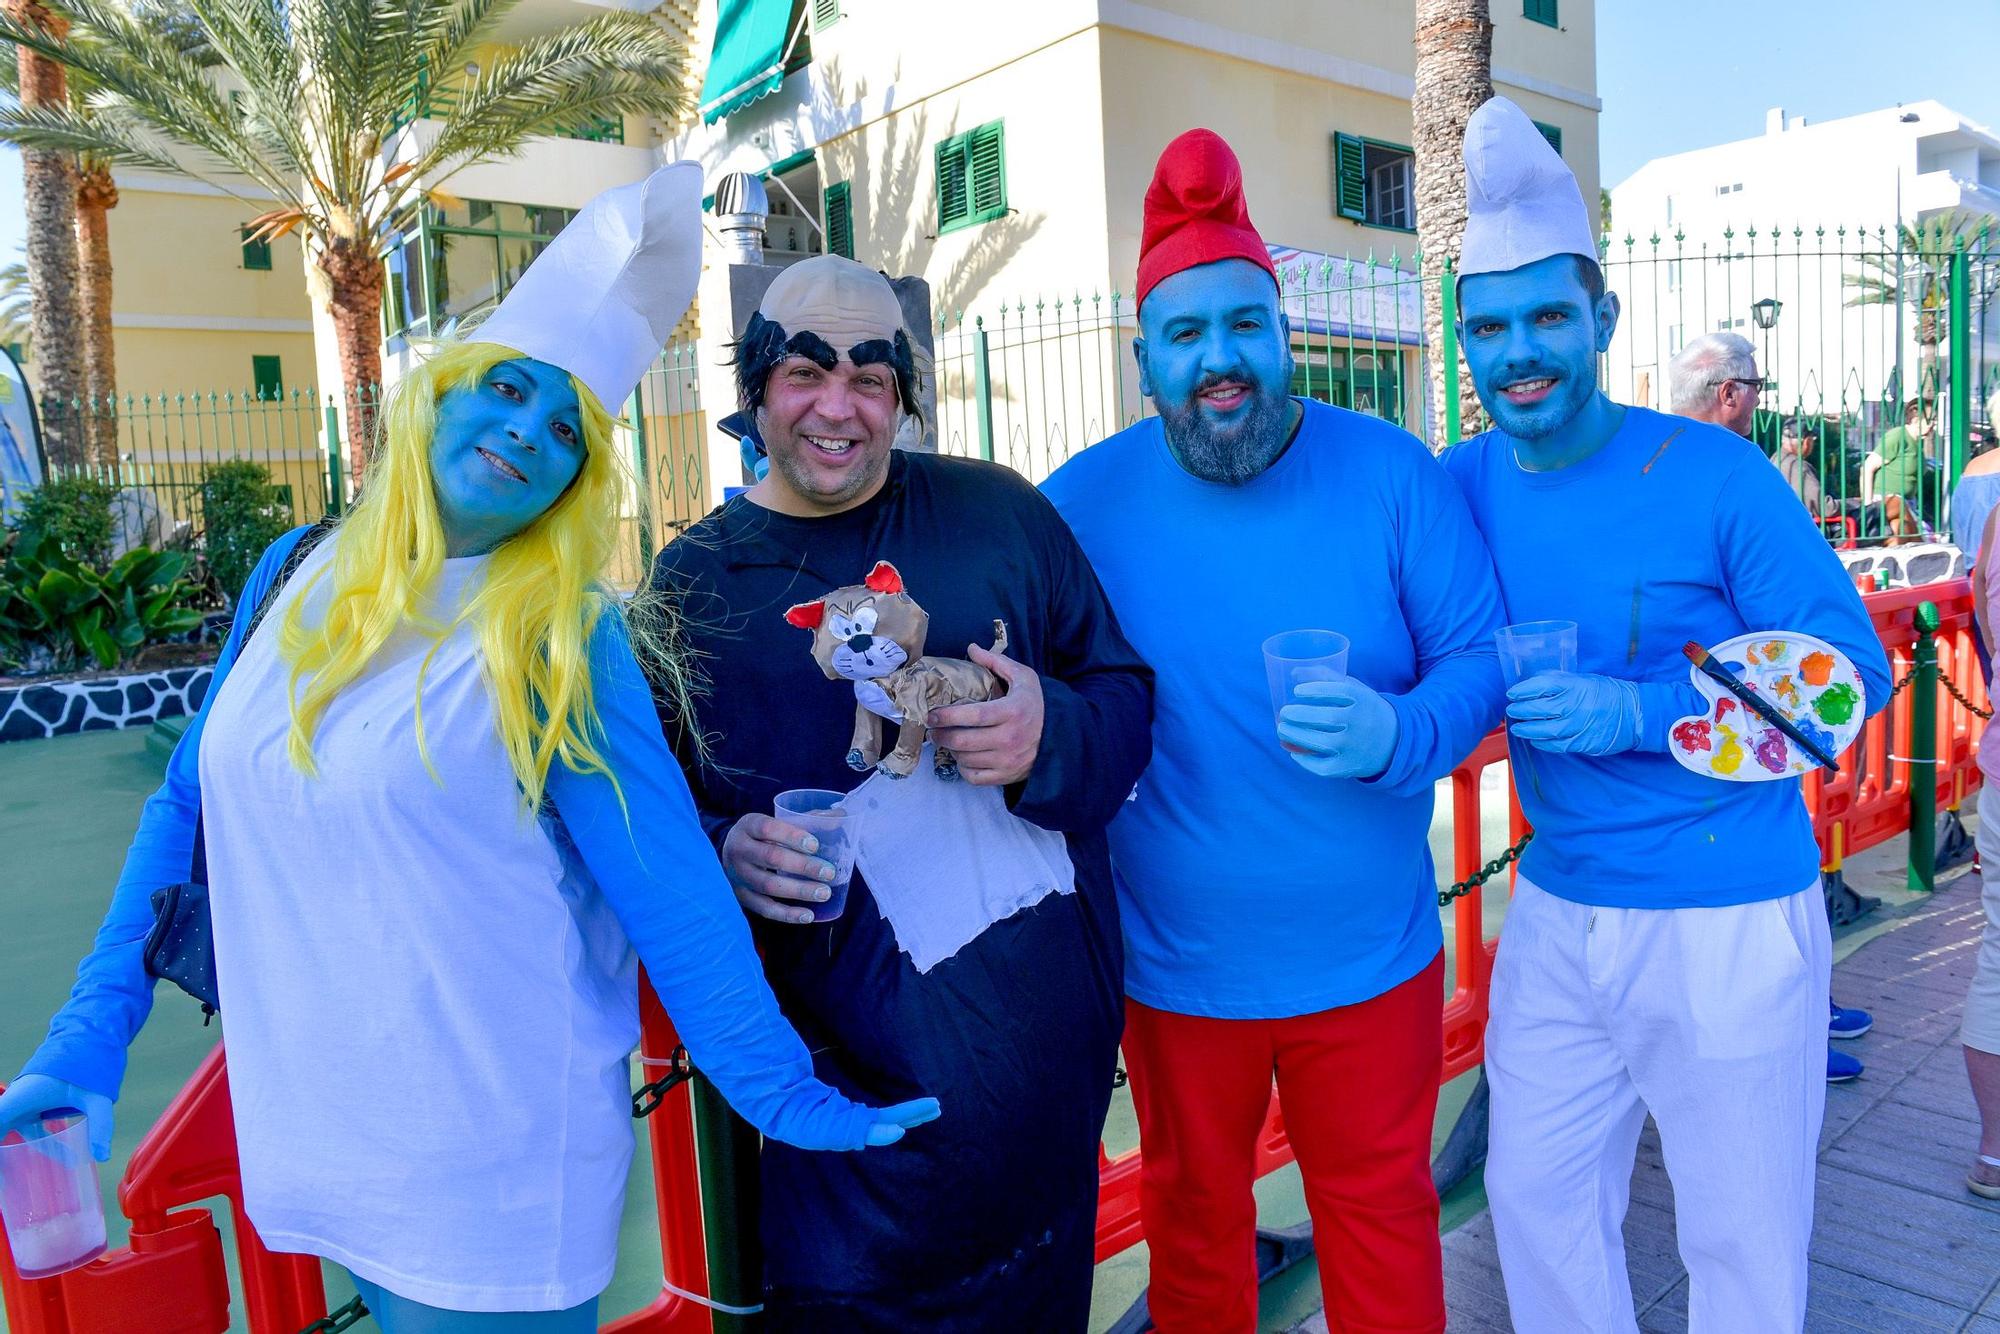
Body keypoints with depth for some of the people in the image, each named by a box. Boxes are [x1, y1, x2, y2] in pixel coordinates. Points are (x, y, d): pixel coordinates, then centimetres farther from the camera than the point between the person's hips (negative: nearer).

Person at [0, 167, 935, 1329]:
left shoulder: (563, 643, -13)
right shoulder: (299, 578, 2)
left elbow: (669, 893, -14)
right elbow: (192, 814, 8)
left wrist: (787, 1099, -12)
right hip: (310, 1140, 5)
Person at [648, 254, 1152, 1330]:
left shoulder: (997, 511, 0)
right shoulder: (693, 579, 0)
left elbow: (1126, 692, 3)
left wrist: (1051, 732, -18)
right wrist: (724, 855, -18)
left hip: (1050, 1026, 2)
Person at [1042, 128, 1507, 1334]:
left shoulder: (1392, 475, -9)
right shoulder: (1084, 501, -8)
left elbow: (1482, 654, -7)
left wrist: (1400, 735, -26)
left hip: (1369, 955, 0)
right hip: (1174, 963, 1)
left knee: (1380, 1208, 21)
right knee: (1191, 1211, 23)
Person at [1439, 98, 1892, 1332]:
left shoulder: (1715, 477, -13)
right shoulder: (1462, 485, -1)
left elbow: (1851, 672, -12)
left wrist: (1638, 710, -25)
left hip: (1729, 922, -4)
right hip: (1556, 914, 4)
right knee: (1536, 1200, 17)